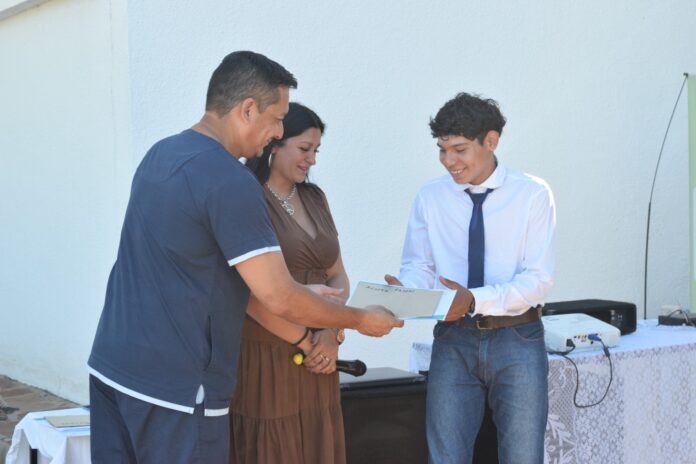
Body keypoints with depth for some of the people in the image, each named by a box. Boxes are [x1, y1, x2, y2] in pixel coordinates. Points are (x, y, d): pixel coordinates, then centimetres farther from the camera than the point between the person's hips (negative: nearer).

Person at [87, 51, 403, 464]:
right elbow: (279, 300, -17)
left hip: (111, 367, 9)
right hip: (174, 387, -8)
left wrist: (299, 293, 20)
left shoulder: (160, 154, 10)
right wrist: (360, 320, -1)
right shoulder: (229, 182, -17)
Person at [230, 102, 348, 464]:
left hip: (317, 359, 7)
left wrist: (332, 334, -2)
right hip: (265, 356, -6)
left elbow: (337, 275, 15)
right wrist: (305, 341, -10)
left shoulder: (314, 198, 13)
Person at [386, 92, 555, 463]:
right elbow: (418, 267, 3)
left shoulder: (532, 194, -6)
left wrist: (475, 299, -26)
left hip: (516, 339, -2)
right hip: (454, 340, 2)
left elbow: (539, 279, -11)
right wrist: (403, 291, -21)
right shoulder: (430, 197, 3)